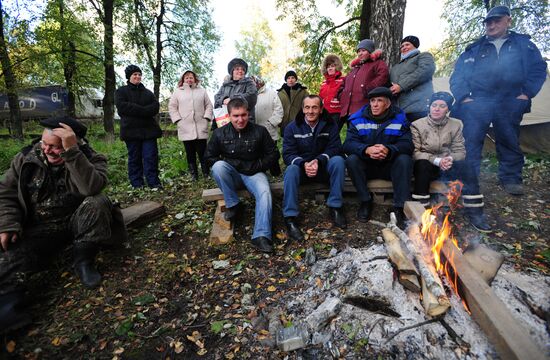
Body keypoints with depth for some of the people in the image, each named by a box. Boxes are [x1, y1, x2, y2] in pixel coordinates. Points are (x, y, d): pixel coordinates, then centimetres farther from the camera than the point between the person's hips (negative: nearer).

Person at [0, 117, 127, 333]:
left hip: (77, 222, -2)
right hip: (39, 229, 3)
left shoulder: (91, 159, -11)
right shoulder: (26, 158, 0)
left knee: (97, 203, -31)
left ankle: (83, 261, -17)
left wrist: (72, 151, -38)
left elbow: (92, 188, -33)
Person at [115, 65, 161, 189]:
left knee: (151, 157, -5)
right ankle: (137, 184, 7)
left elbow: (155, 107, 3)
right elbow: (122, 106, -8)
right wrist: (144, 110, -12)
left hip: (149, 129, 2)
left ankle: (153, 182, -1)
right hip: (131, 130, -2)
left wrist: (135, 110, -11)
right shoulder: (121, 91, 11)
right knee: (134, 158, 1)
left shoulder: (147, 92, 20)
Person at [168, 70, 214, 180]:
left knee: (203, 152, 0)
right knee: (190, 153, 3)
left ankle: (206, 174, 8)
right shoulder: (177, 92, 13)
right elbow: (172, 107, 9)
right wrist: (177, 120, -2)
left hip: (201, 128, 0)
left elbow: (209, 105, 11)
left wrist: (206, 118, -2)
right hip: (185, 128, 0)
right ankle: (193, 175, 10)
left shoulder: (202, 91, 15)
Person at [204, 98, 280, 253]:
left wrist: (257, 167, -9)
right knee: (218, 166, -30)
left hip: (253, 173, -1)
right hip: (232, 174, 1)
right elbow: (210, 157, 6)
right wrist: (228, 165, -9)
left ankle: (261, 235, -31)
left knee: (264, 192, -31)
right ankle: (233, 205, -15)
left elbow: (273, 154, 3)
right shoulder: (220, 133, -2)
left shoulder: (259, 131, -3)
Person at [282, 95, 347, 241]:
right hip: (301, 166, -1)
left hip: (323, 167, 1)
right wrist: (303, 164, -30)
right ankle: (290, 217, -30)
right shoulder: (292, 127, -2)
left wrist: (318, 161, -28)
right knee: (291, 169, -33)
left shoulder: (330, 125, 0)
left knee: (338, 160, -28)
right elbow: (287, 154, -9)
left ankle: (335, 207, -19)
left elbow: (335, 148, -9)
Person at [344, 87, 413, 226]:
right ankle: (366, 202, -13)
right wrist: (367, 150, -38)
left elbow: (407, 144, -14)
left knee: (405, 159, -28)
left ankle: (400, 206, -19)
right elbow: (348, 144, -16)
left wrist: (389, 150, -37)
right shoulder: (358, 119, -3)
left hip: (389, 166, 0)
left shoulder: (400, 119, -2)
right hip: (366, 166, 0)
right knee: (351, 160, -28)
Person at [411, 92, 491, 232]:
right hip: (426, 166, -3)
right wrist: (436, 160, -24)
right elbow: (414, 152, -12)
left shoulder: (456, 124, 6)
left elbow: (460, 150, 2)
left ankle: (474, 212, -18)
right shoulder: (417, 125, -4)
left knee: (466, 167, -26)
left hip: (446, 166, 3)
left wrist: (450, 158, -21)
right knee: (422, 164, -36)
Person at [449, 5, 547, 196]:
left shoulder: (523, 44, 17)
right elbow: (457, 75, 7)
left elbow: (538, 68, 11)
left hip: (510, 103, 2)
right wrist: (463, 96, -7)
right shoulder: (473, 49, 15)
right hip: (476, 103, -1)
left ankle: (511, 179, 19)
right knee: (469, 143, -11)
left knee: (510, 143, 8)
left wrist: (527, 92, -3)